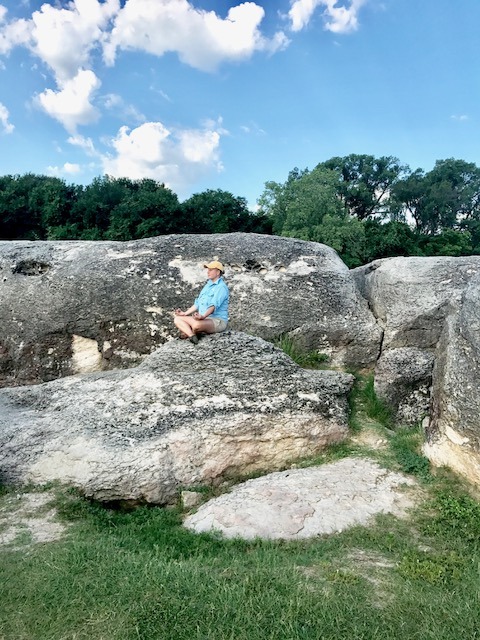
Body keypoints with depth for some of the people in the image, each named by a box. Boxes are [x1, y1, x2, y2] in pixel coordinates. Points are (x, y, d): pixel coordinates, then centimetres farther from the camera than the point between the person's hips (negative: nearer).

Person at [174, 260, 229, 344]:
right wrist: (185, 313, 11)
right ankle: (192, 336, -27)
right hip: (203, 319, 9)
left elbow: (214, 305, -24)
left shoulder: (221, 287, -10)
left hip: (217, 321, -9)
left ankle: (187, 332, -4)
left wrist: (203, 316, -38)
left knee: (196, 325, -38)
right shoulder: (207, 285, 19)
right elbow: (198, 303, 21)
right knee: (177, 319, -3)